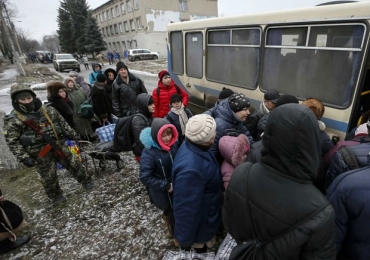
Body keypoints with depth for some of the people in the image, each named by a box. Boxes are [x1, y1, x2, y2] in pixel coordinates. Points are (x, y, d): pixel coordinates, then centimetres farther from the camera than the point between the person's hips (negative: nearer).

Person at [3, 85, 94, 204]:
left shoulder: (47, 109, 2)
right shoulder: (13, 120, -10)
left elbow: (61, 121, 13)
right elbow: (12, 142, -10)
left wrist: (71, 133, 14)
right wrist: (24, 158, -14)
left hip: (58, 144, 3)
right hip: (39, 152, -3)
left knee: (74, 164, 12)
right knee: (49, 176, 11)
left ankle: (86, 181, 33)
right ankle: (55, 196, 34)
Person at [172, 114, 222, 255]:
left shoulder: (194, 146, -14)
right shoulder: (190, 168, -45)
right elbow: (186, 207, -34)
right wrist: (185, 239, -19)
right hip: (199, 220, -8)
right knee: (201, 245, 24)